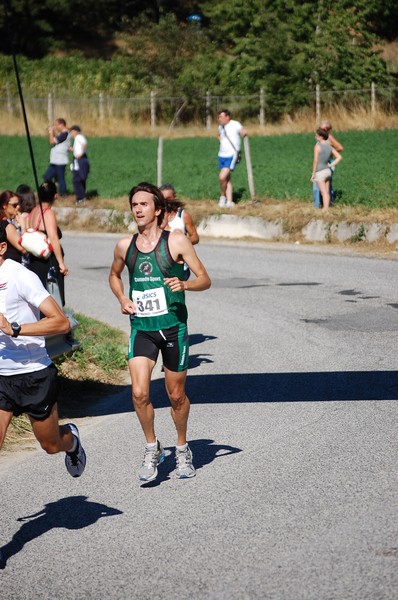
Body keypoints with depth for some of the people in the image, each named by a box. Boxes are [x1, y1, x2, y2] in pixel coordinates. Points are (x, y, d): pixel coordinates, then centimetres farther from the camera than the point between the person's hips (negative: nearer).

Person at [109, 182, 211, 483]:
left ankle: (182, 448, 32)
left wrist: (184, 285, -24)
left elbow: (205, 280, -3)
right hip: (141, 328, 2)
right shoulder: (125, 246, 4)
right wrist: (122, 299, 5)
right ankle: (152, 448, 9)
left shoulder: (176, 241, -6)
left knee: (176, 395, 9)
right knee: (139, 393, -13)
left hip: (173, 326, -2)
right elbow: (114, 275, 24)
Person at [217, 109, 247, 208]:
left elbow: (244, 132, -22)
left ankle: (223, 196, 5)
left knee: (222, 177, -18)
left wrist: (244, 133, -42)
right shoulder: (220, 127, 11)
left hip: (232, 156, -7)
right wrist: (221, 141, 15)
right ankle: (229, 201, 14)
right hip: (222, 155, 7)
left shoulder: (235, 125, -10)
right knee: (227, 179, 10)